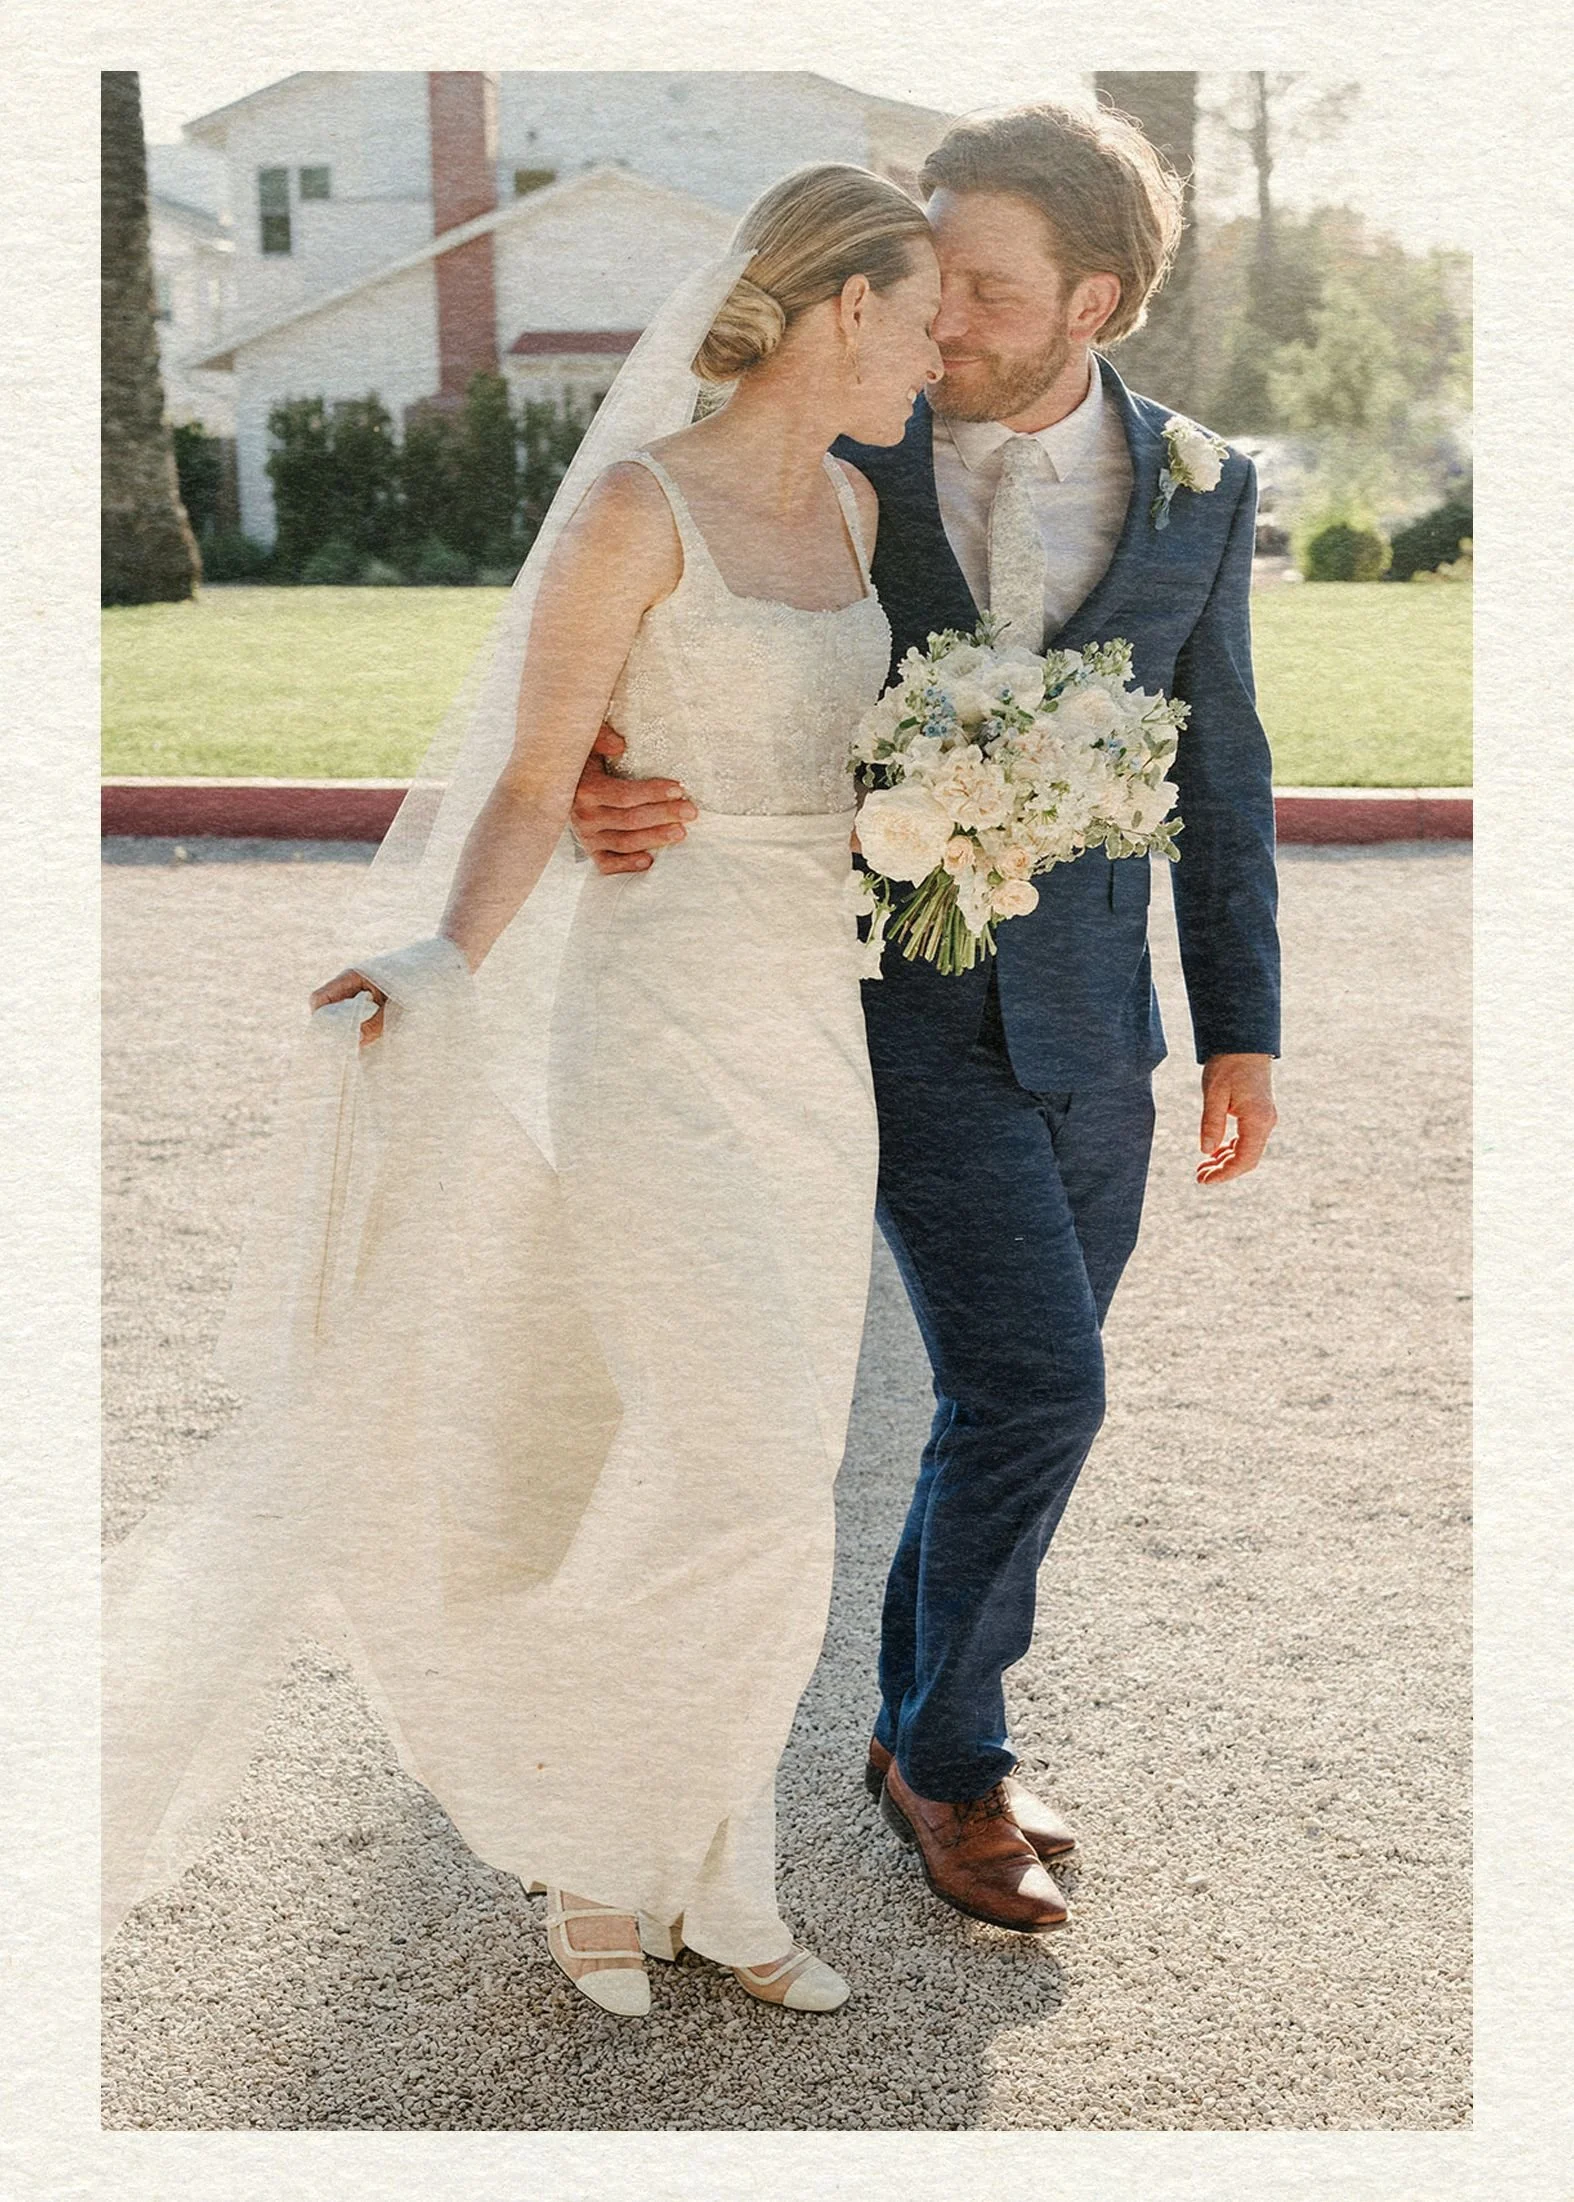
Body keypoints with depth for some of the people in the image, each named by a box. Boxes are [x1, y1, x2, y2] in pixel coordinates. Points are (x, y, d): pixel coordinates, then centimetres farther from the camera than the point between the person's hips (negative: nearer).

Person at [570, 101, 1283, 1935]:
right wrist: (601, 786, -27)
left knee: (1016, 1402, 11)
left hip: (1087, 1025, 4)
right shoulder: (846, 463, -5)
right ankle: (956, 1754, 13)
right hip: (899, 1010, -3)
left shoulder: (1194, 494, 1)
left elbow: (1215, 774, 6)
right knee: (1033, 1392, -11)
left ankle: (922, 1735, 32)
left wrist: (1242, 1031, 3)